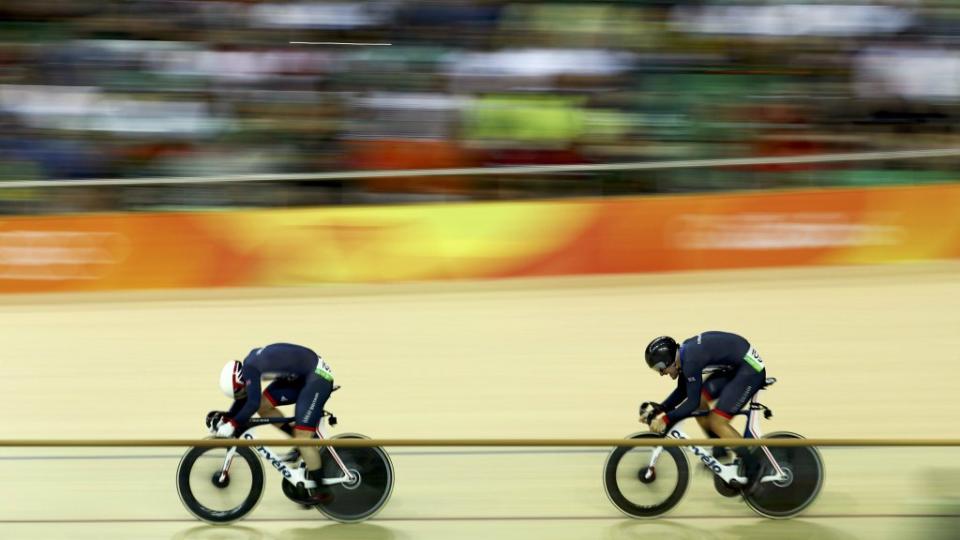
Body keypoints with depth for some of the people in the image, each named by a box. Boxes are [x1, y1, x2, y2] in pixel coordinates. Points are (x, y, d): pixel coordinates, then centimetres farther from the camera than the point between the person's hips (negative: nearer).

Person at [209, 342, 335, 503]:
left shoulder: (250, 369, -22)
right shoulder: (248, 365, 5)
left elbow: (253, 403, -29)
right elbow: (243, 399, 15)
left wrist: (233, 424, -22)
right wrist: (226, 417, 5)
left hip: (318, 376, -10)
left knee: (302, 435, -12)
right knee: (264, 405, 4)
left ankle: (322, 490, -3)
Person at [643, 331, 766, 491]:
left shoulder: (691, 360, -26)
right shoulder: (683, 353, 3)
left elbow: (692, 402, -23)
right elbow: (682, 392, 14)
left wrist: (666, 419, -18)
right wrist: (657, 411, 7)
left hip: (751, 369, -10)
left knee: (716, 422, -11)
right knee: (700, 400, 4)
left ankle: (752, 465, 0)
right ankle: (719, 452, 15)